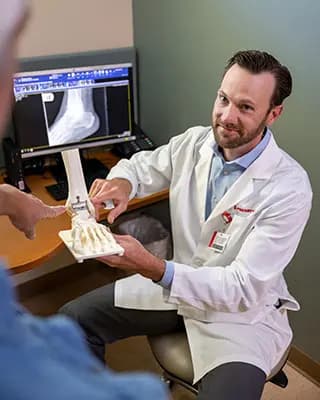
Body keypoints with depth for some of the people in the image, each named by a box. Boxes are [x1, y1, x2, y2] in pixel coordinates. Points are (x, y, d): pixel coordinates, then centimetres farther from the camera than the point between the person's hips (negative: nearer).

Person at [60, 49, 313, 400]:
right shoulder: (193, 142, -6)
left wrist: (155, 270, -37)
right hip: (176, 281, 5)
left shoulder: (289, 188, -23)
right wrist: (122, 181, -15)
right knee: (74, 318, -1)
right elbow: (143, 164, 12)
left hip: (242, 308, -4)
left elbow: (244, 288, -24)